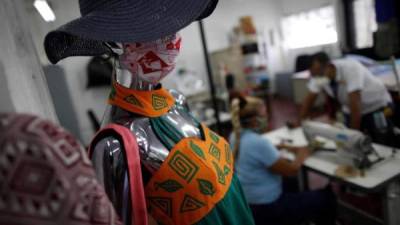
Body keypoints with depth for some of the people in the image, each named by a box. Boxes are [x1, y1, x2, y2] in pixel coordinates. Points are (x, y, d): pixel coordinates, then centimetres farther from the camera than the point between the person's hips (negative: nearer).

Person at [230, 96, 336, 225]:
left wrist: (280, 147, 7)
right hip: (266, 209, -9)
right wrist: (302, 155, -2)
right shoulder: (258, 142, -30)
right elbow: (291, 171, -20)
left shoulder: (236, 136, -3)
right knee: (326, 197, 4)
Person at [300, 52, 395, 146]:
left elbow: (355, 103, -35)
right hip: (351, 110, 5)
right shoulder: (318, 76, -17)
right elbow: (309, 99, -8)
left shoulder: (350, 68, -33)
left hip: (377, 106, -4)